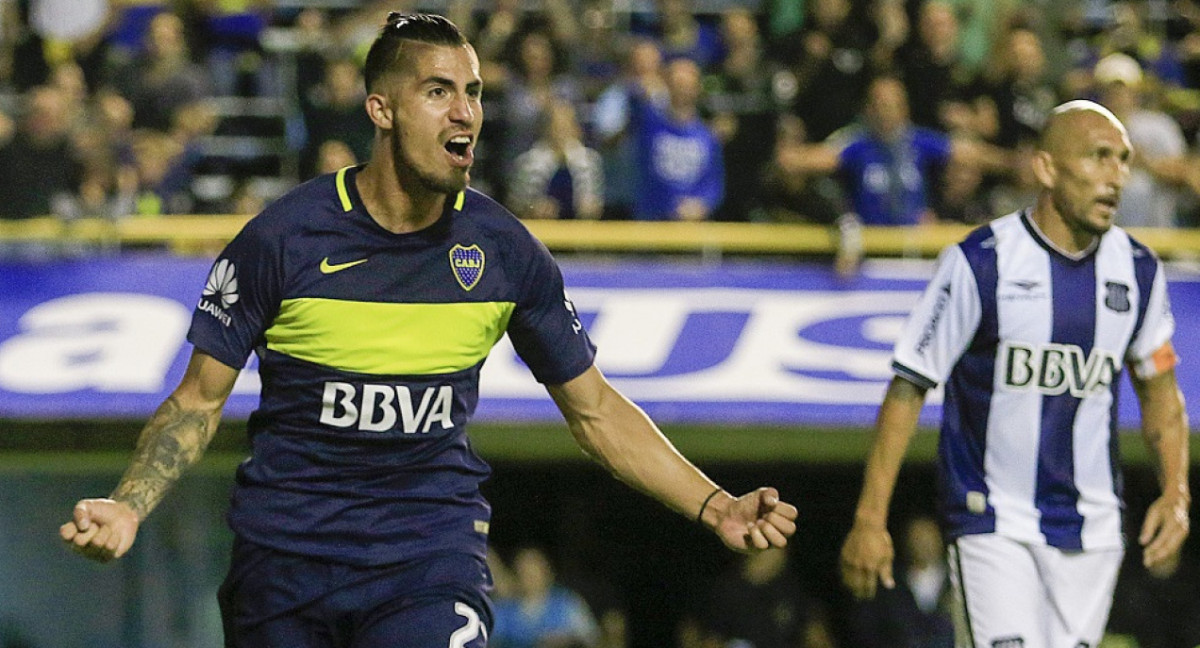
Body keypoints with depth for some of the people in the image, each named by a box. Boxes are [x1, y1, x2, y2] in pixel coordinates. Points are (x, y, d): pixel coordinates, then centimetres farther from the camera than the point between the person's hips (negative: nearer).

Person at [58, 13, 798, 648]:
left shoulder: (504, 251, -2)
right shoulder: (282, 238, -8)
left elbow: (596, 410, 8)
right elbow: (200, 401, -1)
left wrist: (714, 507, -2)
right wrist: (127, 508, -17)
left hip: (431, 548, 0)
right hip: (286, 549, 0)